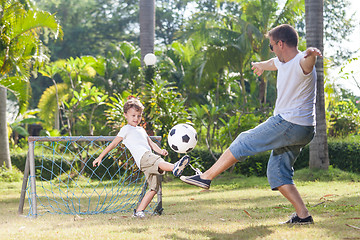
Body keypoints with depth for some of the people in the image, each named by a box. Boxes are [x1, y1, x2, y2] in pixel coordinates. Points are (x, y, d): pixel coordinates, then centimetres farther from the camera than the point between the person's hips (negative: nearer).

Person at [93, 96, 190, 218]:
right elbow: (113, 143, 11)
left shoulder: (141, 129, 33)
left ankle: (139, 211, 4)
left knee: (154, 187, 2)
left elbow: (151, 143, 28)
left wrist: (160, 150, 7)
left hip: (149, 157, 8)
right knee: (159, 162, -38)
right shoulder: (126, 129, 11)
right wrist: (100, 157, 11)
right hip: (143, 157, -8)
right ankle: (175, 168, -69)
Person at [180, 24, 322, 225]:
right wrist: (260, 65, 62)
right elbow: (272, 63, 39)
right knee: (278, 173, 9)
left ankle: (206, 177, 6)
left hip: (288, 124, -10)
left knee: (244, 142, -2)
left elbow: (307, 63, -44)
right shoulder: (283, 62, 14)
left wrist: (311, 55, -69)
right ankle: (303, 215, 3)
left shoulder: (301, 63, -17)